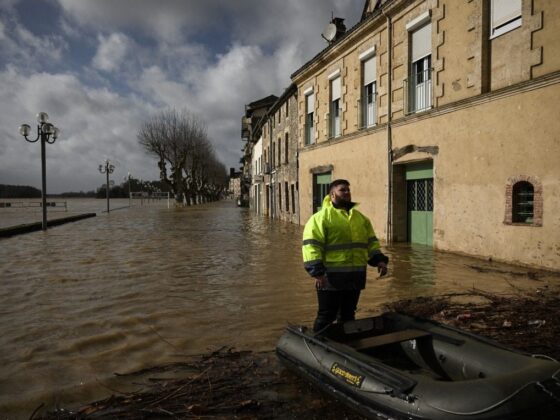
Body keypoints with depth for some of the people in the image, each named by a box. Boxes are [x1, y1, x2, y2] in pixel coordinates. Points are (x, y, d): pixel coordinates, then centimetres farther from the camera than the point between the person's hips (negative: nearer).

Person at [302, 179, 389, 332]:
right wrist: (317, 272, -21)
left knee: (348, 315, 17)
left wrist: (379, 260, 2)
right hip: (331, 277, -6)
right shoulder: (321, 217, -8)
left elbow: (371, 242, 17)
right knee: (326, 316, 3)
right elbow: (312, 246, -14)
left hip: (354, 277, 6)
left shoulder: (360, 217, 14)